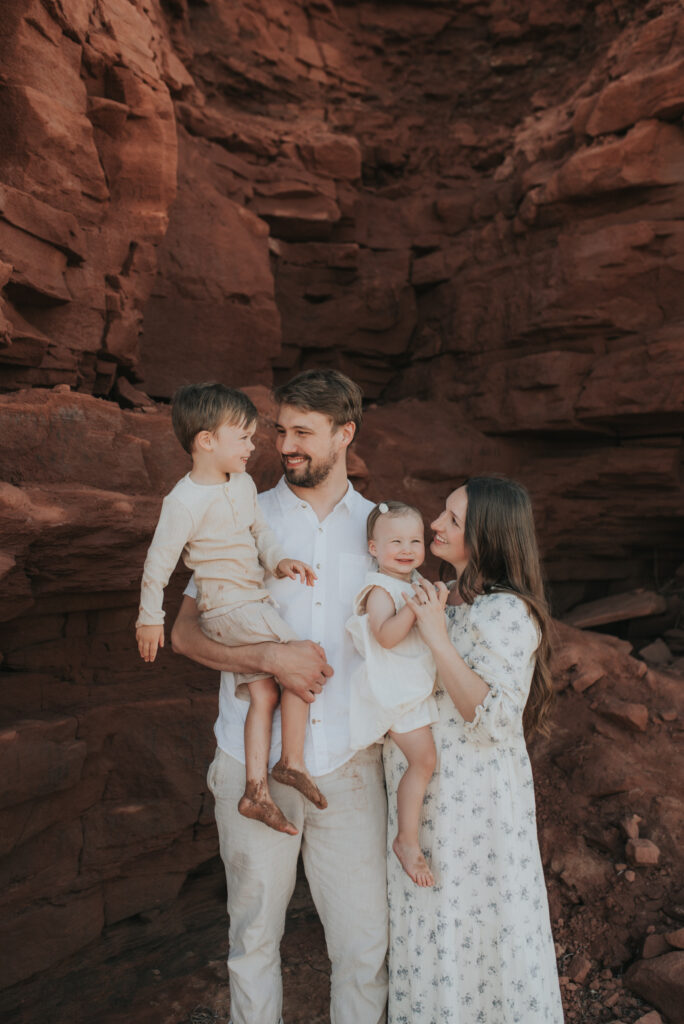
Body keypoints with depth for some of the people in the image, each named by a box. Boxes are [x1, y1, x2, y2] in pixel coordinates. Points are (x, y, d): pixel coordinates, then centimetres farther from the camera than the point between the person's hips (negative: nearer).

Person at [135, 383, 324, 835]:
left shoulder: (243, 483, 4)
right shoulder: (185, 501, -20)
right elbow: (159, 561, -14)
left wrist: (279, 560, -3)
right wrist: (150, 618, -5)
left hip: (253, 603, 8)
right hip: (228, 608, -8)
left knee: (264, 693, 7)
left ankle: (256, 790, 13)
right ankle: (293, 761, 4)